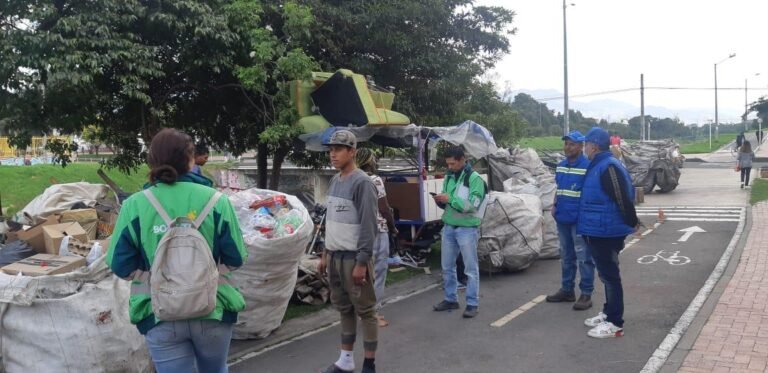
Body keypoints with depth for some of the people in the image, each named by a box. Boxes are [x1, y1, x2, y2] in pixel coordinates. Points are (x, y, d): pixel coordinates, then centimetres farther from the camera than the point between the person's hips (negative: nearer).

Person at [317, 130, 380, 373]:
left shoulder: (362, 183, -14)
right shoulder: (334, 181, 12)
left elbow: (368, 225, -18)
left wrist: (361, 262, -20)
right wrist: (325, 253, 16)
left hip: (354, 257, -8)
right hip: (334, 256, 8)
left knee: (364, 310, 1)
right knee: (343, 308, 15)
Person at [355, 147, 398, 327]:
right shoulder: (375, 180, -12)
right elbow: (384, 209, -12)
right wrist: (393, 227, 3)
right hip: (377, 231, -7)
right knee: (377, 273, -1)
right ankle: (375, 313, 2)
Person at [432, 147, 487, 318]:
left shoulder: (474, 178, -12)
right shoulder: (448, 177, 9)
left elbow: (472, 205, -20)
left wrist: (450, 198, -23)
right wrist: (441, 201, -7)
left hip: (467, 229, -7)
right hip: (448, 227, 7)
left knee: (470, 268, 3)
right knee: (447, 267, 14)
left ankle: (472, 304, 10)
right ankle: (450, 299, 27)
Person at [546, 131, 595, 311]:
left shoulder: (588, 166, -13)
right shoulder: (560, 166, 12)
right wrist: (555, 206, 10)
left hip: (580, 219, -8)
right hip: (562, 218, 8)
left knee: (583, 257, -2)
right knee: (566, 256, 16)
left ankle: (586, 294, 5)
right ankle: (567, 290, 27)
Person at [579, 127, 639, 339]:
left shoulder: (608, 167, -20)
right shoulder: (598, 166, 13)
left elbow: (623, 199, -22)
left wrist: (631, 223, -13)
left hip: (606, 232, -10)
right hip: (599, 231, 10)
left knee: (610, 275, -4)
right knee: (606, 274, 19)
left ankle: (615, 323, 3)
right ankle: (608, 313, 31)